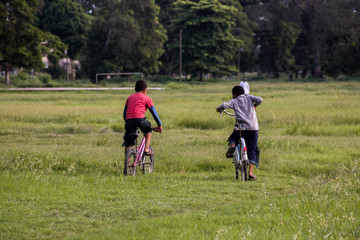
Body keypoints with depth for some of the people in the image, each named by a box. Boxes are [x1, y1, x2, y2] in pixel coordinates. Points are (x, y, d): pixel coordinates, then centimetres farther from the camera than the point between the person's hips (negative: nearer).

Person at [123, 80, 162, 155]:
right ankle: (147, 148, 13)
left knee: (128, 144, 6)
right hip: (139, 119, -3)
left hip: (129, 120, 3)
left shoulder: (130, 98, 27)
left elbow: (124, 113, 29)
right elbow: (154, 112, 16)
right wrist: (160, 125, 23)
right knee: (148, 129, 27)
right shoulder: (146, 98, 16)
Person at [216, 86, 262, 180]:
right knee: (252, 150, 8)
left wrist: (219, 108, 12)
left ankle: (232, 146, -4)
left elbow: (224, 105, -10)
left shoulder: (234, 101, 8)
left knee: (233, 137, 31)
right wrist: (255, 105, 20)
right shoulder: (249, 98, 13)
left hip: (242, 127, -1)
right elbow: (259, 99, -2)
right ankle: (251, 172, -2)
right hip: (253, 128, 1)